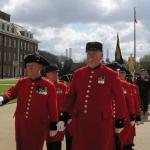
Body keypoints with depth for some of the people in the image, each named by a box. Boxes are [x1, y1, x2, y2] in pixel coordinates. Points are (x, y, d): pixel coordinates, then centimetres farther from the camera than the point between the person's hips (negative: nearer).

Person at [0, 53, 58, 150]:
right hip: (20, 124, 4)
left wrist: (53, 125, -2)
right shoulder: (21, 82, 2)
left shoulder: (49, 86, -9)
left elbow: (52, 107, -5)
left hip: (38, 125, -4)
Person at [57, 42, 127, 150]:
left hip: (102, 122, -3)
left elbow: (119, 99, 0)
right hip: (81, 122, 3)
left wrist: (120, 121, 2)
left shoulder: (111, 75, -5)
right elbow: (71, 96, 8)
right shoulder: (78, 73, 4)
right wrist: (63, 116, 2)